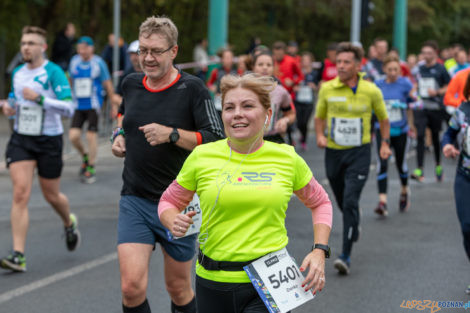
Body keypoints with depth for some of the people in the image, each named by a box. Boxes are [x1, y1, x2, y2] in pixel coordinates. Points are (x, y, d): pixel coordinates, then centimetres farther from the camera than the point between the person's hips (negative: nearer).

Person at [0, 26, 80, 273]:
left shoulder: (53, 72, -10)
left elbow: (68, 108, -18)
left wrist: (39, 98, -27)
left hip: (48, 140, -4)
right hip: (20, 139, 4)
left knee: (51, 195, 10)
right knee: (20, 193, -11)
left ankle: (69, 223, 46)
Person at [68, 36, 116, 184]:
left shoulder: (98, 63, -6)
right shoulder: (74, 61, 6)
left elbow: (108, 84, 0)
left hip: (93, 105, -4)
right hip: (78, 105, 4)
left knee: (91, 135, -5)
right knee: (73, 136, -6)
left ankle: (91, 169, 7)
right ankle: (85, 157, 24)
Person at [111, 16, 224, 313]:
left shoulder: (192, 88, -8)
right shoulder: (131, 84, 6)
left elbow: (217, 140, -14)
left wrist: (172, 134, -22)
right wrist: (119, 135, 5)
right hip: (135, 200, 3)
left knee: (178, 288, 11)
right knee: (132, 286, -12)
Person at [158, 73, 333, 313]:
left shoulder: (287, 159, 1)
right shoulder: (202, 157, 0)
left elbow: (319, 203, 17)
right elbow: (169, 201, 13)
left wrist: (319, 252, 4)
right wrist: (174, 222, -9)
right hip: (213, 282, 2)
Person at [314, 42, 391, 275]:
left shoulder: (371, 91, -5)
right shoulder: (327, 89, -2)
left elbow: (383, 118, 11)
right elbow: (319, 116, 13)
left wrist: (385, 143, 5)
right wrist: (320, 136, -4)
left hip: (359, 153, -3)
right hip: (333, 152, 3)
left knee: (350, 201, -15)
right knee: (341, 201, 16)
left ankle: (346, 255, -14)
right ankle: (354, 229, 48)